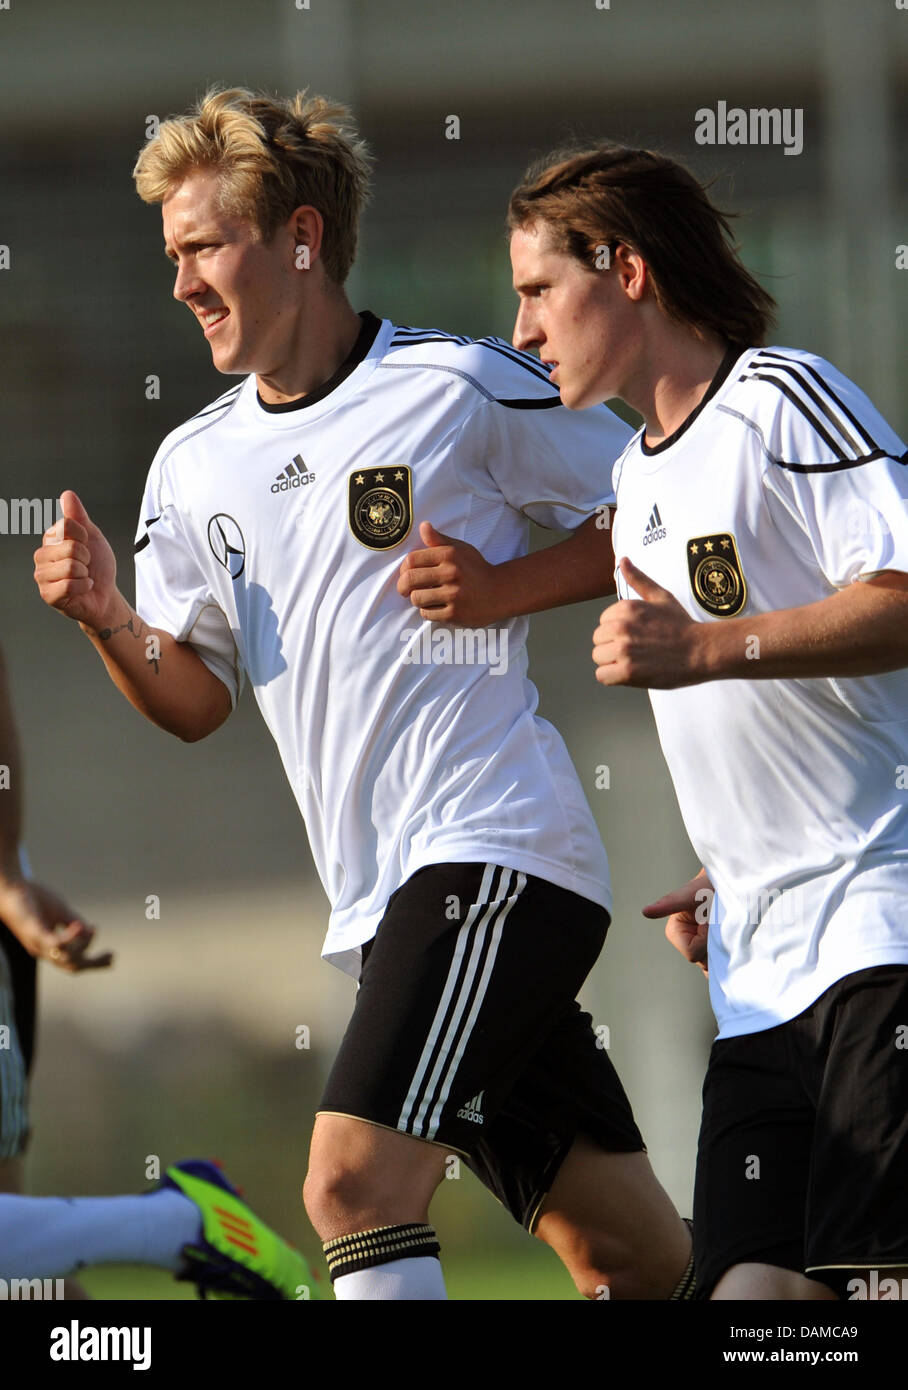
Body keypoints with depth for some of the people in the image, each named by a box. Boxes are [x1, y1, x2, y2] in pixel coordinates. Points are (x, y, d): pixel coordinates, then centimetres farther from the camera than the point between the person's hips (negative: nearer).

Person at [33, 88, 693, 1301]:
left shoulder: (459, 387, -3)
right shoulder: (194, 465, 15)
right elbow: (194, 702, 17)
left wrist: (505, 588, -10)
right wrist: (106, 620, -2)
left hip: (495, 850, -7)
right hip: (382, 901, 7)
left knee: (354, 1181, -21)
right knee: (634, 1259, 8)